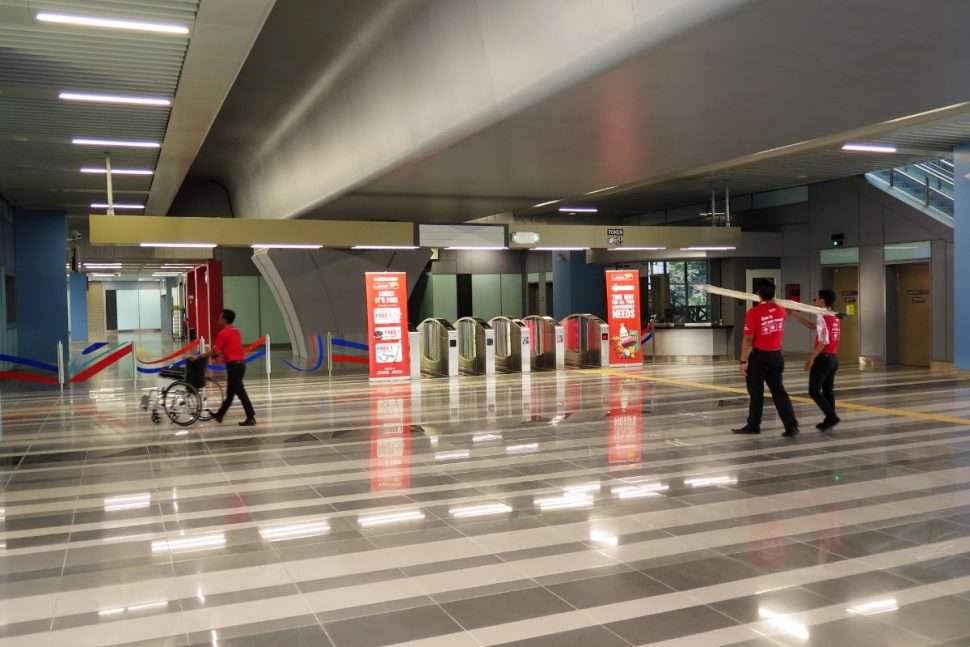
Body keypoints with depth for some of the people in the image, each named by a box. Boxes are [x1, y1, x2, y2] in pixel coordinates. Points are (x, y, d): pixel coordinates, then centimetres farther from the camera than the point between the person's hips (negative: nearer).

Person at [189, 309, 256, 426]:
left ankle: (251, 418, -6)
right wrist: (219, 352, 34)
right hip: (240, 363, 9)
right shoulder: (235, 331, 15)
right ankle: (220, 415, 30)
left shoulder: (223, 333, -11)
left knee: (240, 392, -6)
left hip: (234, 365, -9)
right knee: (230, 392, 17)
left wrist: (198, 357, -3)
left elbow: (213, 351, -11)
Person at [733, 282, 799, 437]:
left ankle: (753, 425, 18)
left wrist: (743, 361, -13)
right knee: (778, 391, 9)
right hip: (776, 356, 5)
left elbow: (748, 339, -16)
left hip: (759, 356, -5)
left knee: (756, 392, 7)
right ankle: (791, 426, 2)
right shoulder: (781, 311, 2)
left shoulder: (753, 312, -15)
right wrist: (773, 303, 42)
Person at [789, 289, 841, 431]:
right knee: (828, 390, 13)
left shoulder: (821, 317, -14)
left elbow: (823, 341, -21)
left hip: (823, 358, -8)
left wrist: (811, 358, -15)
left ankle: (831, 417, -9)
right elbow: (813, 326, 23)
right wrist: (795, 314, 24)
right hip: (833, 358, 8)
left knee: (814, 390, -2)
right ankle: (830, 419, 14)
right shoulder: (835, 319, 12)